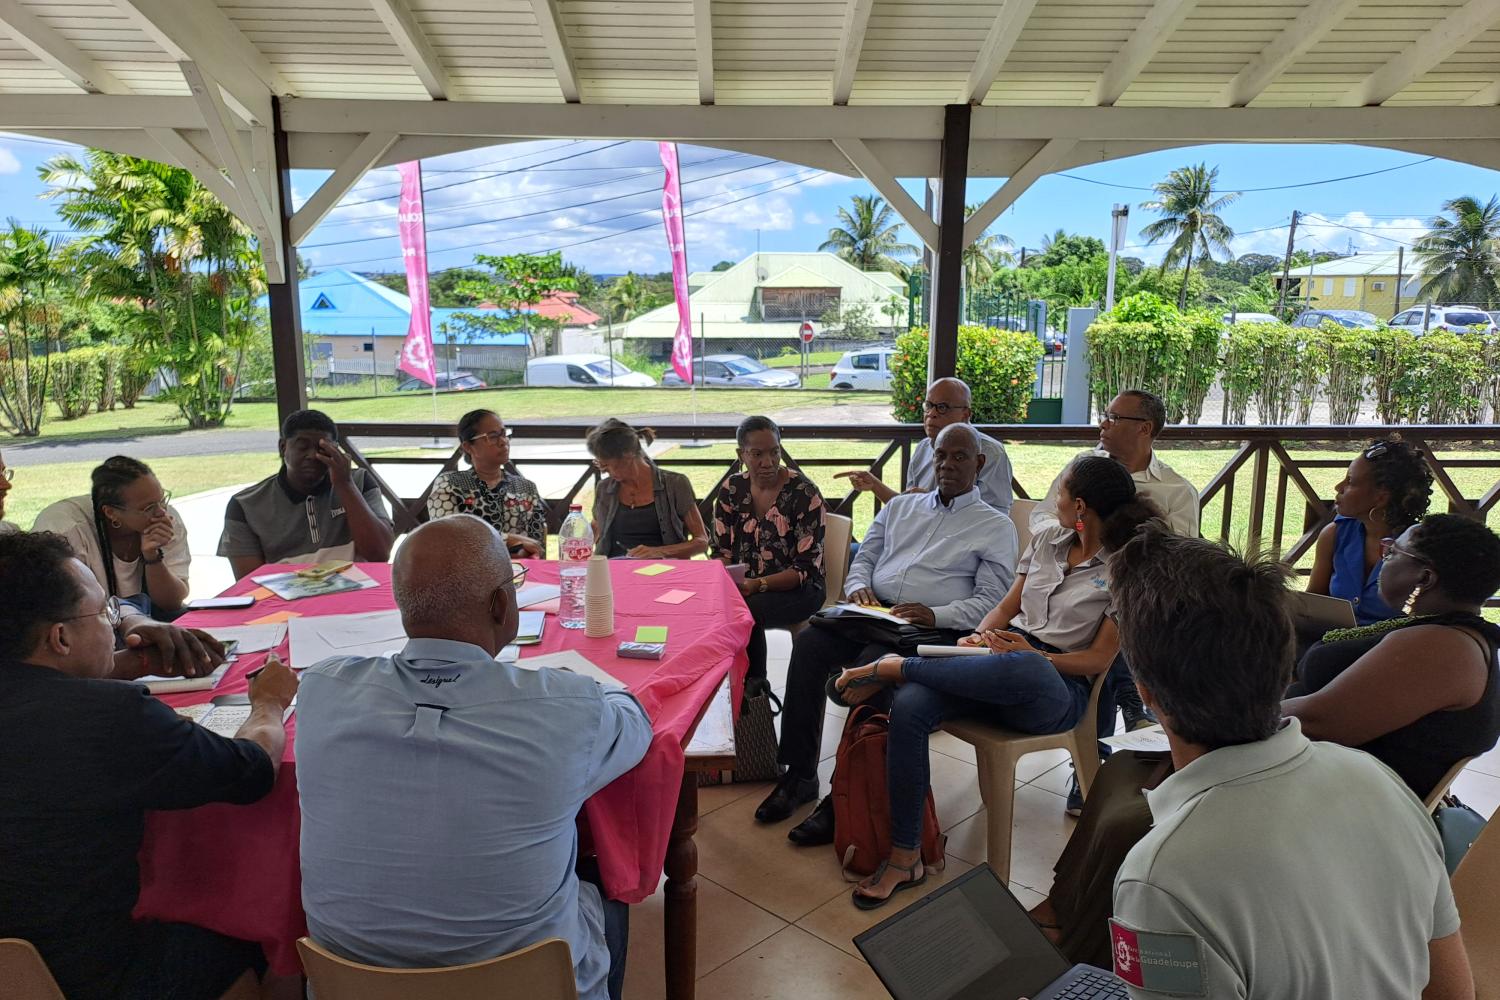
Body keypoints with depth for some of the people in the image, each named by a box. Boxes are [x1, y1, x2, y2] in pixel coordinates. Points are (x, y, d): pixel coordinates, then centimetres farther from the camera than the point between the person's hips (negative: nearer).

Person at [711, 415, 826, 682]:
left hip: (797, 590, -4)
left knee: (745, 612, -34)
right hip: (744, 587, 5)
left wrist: (757, 584, -27)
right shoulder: (731, 490, 4)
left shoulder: (804, 493, -11)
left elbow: (806, 568, -14)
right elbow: (721, 550, 9)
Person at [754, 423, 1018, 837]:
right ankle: (799, 774, -17)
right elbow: (863, 559, 23)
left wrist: (935, 614, -18)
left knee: (872, 666, -35)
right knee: (808, 644, -25)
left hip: (934, 630, -4)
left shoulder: (996, 526, 9)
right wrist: (857, 588, 0)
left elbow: (991, 601, -2)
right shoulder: (900, 505, 24)